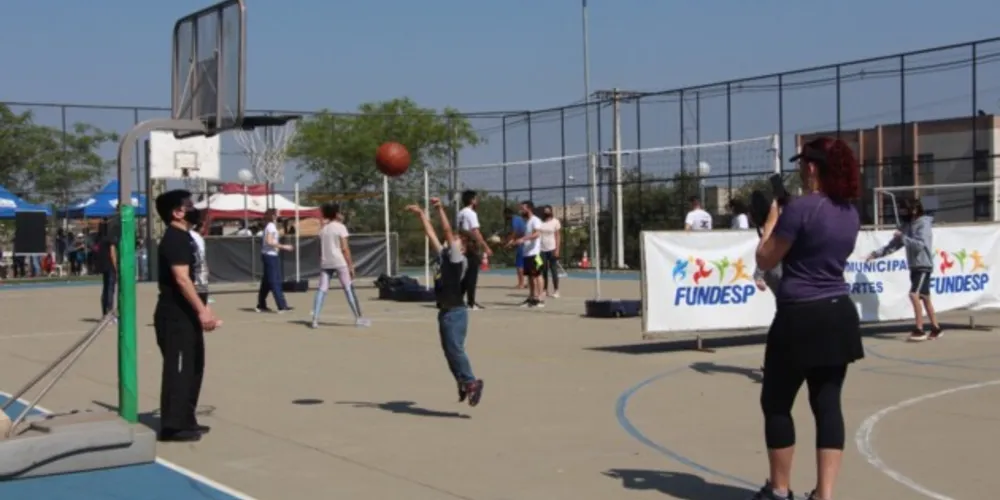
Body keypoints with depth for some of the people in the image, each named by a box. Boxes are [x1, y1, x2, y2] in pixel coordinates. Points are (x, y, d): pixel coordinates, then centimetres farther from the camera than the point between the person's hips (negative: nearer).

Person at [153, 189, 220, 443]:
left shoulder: (183, 237, 16)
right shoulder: (174, 238, -16)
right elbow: (181, 279, -25)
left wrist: (202, 310, 21)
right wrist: (202, 310, -28)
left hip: (185, 314, 10)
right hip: (175, 315, -10)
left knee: (192, 367, 15)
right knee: (178, 369, -7)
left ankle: (185, 420, 24)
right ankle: (172, 426, -2)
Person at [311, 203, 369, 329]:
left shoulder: (323, 229, 13)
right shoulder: (340, 227, -5)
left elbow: (321, 249, 12)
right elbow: (345, 248, -10)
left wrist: (321, 264, 17)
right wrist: (351, 265, -8)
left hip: (325, 262, 5)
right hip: (339, 262, -5)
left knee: (322, 289, 2)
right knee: (349, 289, -1)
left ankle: (315, 319, -8)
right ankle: (358, 318, 2)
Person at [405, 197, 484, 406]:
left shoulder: (458, 259, -9)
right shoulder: (444, 255, 12)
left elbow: (447, 231, -17)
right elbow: (431, 234, 17)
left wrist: (440, 209, -21)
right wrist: (421, 214, 17)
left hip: (455, 312, -9)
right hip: (445, 311, 9)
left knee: (455, 349, -11)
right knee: (449, 351, 10)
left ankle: (471, 382, -4)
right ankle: (464, 384, 16)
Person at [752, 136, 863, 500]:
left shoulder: (800, 208, -16)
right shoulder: (849, 213, 9)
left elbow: (765, 260, -9)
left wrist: (771, 219, 5)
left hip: (801, 318, -7)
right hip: (838, 315, 7)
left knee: (776, 404, 8)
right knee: (828, 404, 7)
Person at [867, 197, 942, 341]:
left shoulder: (924, 224, -11)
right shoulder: (907, 226, 12)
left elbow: (920, 245, -23)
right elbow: (893, 245, 9)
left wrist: (903, 237, -19)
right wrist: (877, 253, -1)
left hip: (924, 265, -8)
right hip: (914, 266, 8)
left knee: (914, 294, -18)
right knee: (924, 298, 11)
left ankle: (919, 330, -16)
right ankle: (936, 328, 18)